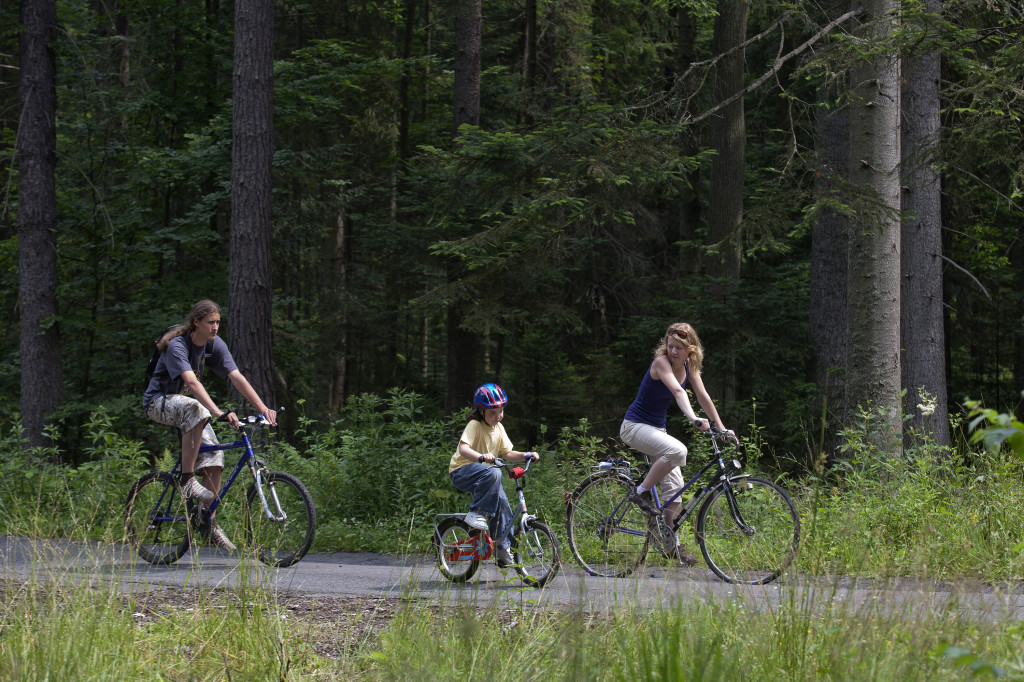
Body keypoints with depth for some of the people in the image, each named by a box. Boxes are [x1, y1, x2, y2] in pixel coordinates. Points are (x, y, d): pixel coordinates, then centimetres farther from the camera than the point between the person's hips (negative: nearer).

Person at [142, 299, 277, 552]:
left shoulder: (215, 345, -5)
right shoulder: (177, 346, -25)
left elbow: (236, 377, -12)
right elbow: (192, 382, -39)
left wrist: (262, 408, -25)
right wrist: (218, 412, -51)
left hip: (190, 408, 7)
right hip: (159, 403, -7)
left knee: (214, 455, -10)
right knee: (195, 409, -39)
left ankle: (210, 524, -1)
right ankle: (187, 480, -31)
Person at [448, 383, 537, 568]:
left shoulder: (498, 428, 8)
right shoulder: (475, 425, -15)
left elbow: (507, 454, 9)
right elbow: (463, 448, -30)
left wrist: (526, 455, -9)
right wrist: (481, 457, -48)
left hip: (484, 475, 8)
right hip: (461, 472, -8)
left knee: (502, 502, -11)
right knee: (493, 474, -36)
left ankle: (503, 548, 2)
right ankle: (475, 514, -27)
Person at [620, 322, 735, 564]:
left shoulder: (689, 365, 1)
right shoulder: (661, 361, -22)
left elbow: (703, 396, 6)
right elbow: (678, 391, -37)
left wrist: (721, 427, 3)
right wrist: (693, 418, -51)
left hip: (657, 428, 8)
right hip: (635, 426, -8)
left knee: (675, 486, 1)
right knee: (677, 450, -33)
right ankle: (641, 492, -17)